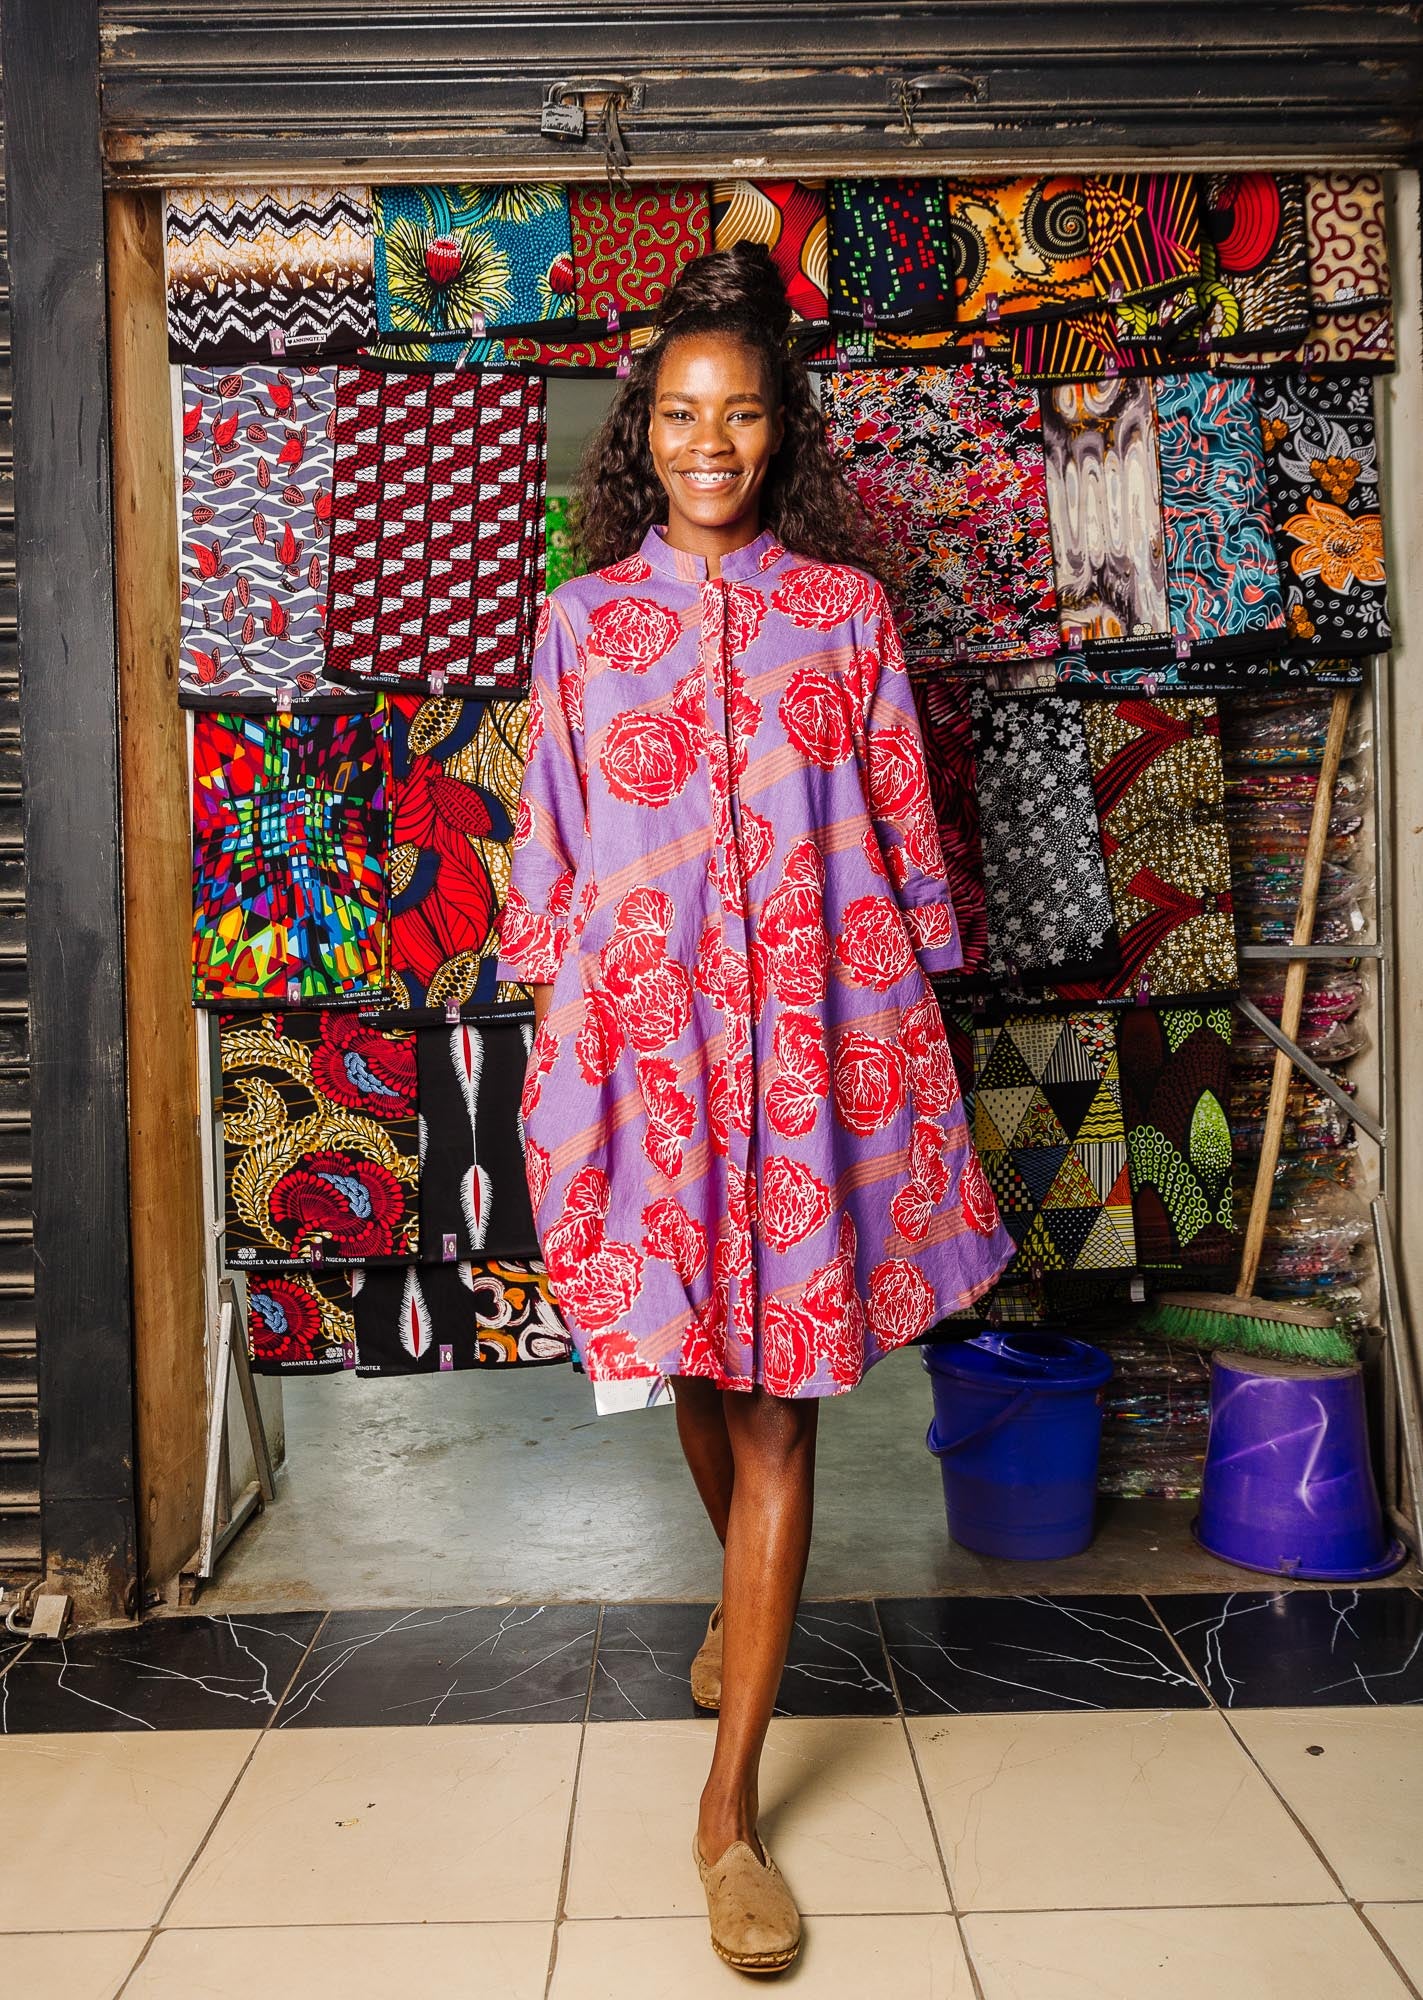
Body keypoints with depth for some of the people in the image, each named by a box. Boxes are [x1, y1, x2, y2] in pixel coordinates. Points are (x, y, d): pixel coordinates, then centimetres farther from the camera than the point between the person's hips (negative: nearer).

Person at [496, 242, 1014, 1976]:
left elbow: (901, 828, 6)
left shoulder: (844, 607, 6)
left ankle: (729, 1803, 11)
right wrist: (560, 1035, 6)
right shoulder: (586, 617, 8)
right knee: (695, 1372, 15)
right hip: (647, 1032, 1)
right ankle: (747, 1602, 48)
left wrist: (908, 1021, 4)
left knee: (779, 1398, 0)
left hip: (812, 1032, -1)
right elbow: (551, 841, 8)